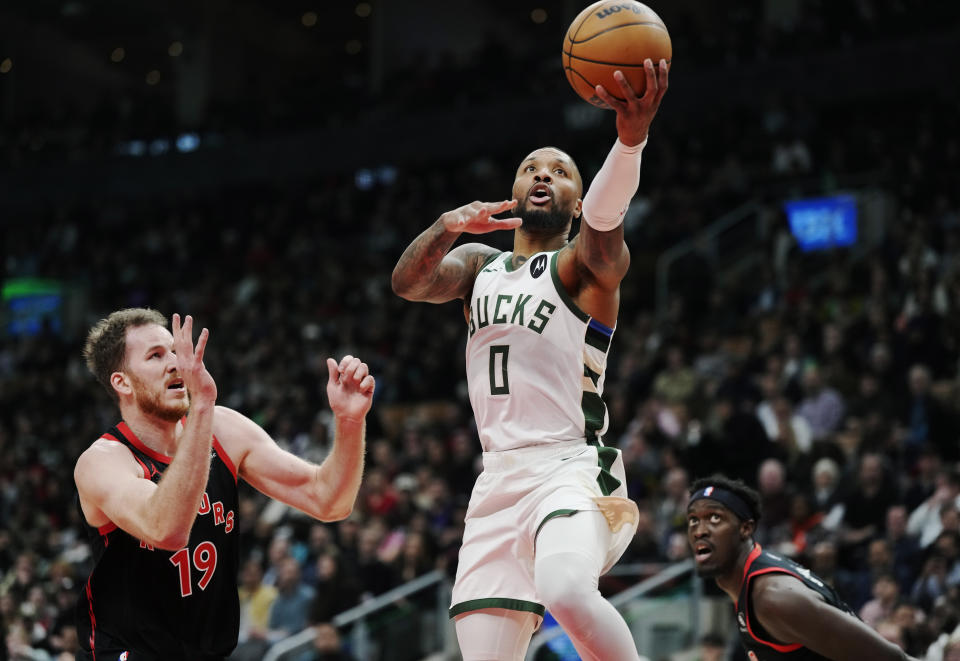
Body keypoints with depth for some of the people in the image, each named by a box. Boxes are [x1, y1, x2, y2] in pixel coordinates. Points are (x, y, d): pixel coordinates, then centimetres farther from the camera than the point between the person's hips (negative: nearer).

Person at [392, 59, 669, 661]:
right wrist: (449, 226, -23)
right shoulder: (479, 264, 20)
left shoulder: (587, 265, 2)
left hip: (571, 468, -6)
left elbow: (606, 218, -22)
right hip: (500, 477, 6)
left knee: (569, 591, -35)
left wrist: (632, 137, -44)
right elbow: (409, 283, 0)